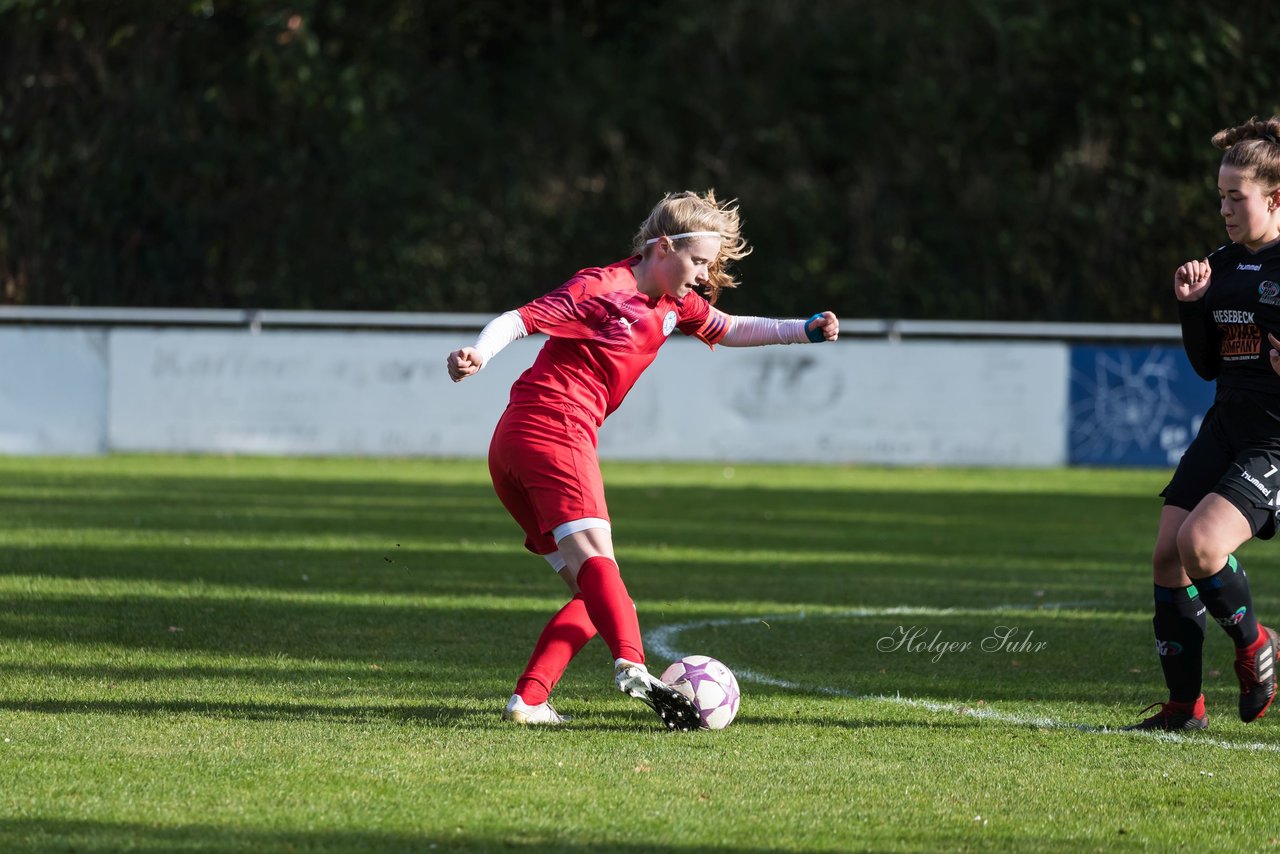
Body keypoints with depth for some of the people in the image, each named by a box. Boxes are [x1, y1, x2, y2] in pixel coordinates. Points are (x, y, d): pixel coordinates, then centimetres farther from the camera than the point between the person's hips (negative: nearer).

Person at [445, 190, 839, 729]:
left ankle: (528, 700, -2)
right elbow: (519, 320, -14)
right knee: (595, 558, -28)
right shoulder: (601, 289, -8)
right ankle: (631, 667, -48)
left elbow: (730, 331, 30)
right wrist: (477, 356, -32)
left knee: (591, 589, 6)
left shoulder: (674, 304, 19)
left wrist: (805, 331, 17)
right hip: (554, 428, -10)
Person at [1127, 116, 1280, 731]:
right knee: (1166, 556, -1)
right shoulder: (1221, 266, 12)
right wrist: (1192, 305, 3)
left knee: (1200, 543, -24)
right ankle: (1184, 705, 9)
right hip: (1224, 427, 8)